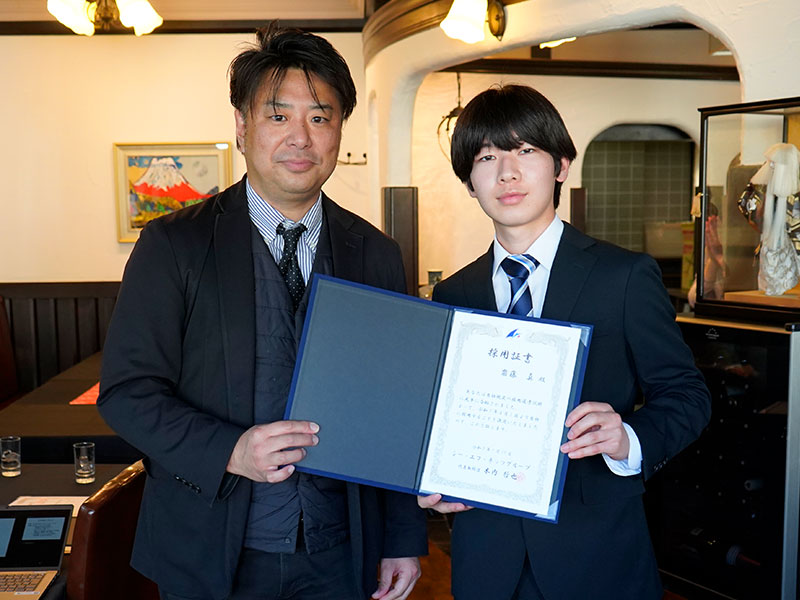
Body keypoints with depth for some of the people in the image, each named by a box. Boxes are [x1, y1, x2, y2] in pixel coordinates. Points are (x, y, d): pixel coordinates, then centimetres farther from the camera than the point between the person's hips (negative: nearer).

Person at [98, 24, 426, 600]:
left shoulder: (376, 255, 1)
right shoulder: (174, 245, -7)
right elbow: (127, 390, -9)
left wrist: (404, 538, 4)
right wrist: (229, 451, -24)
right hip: (211, 554, -1)